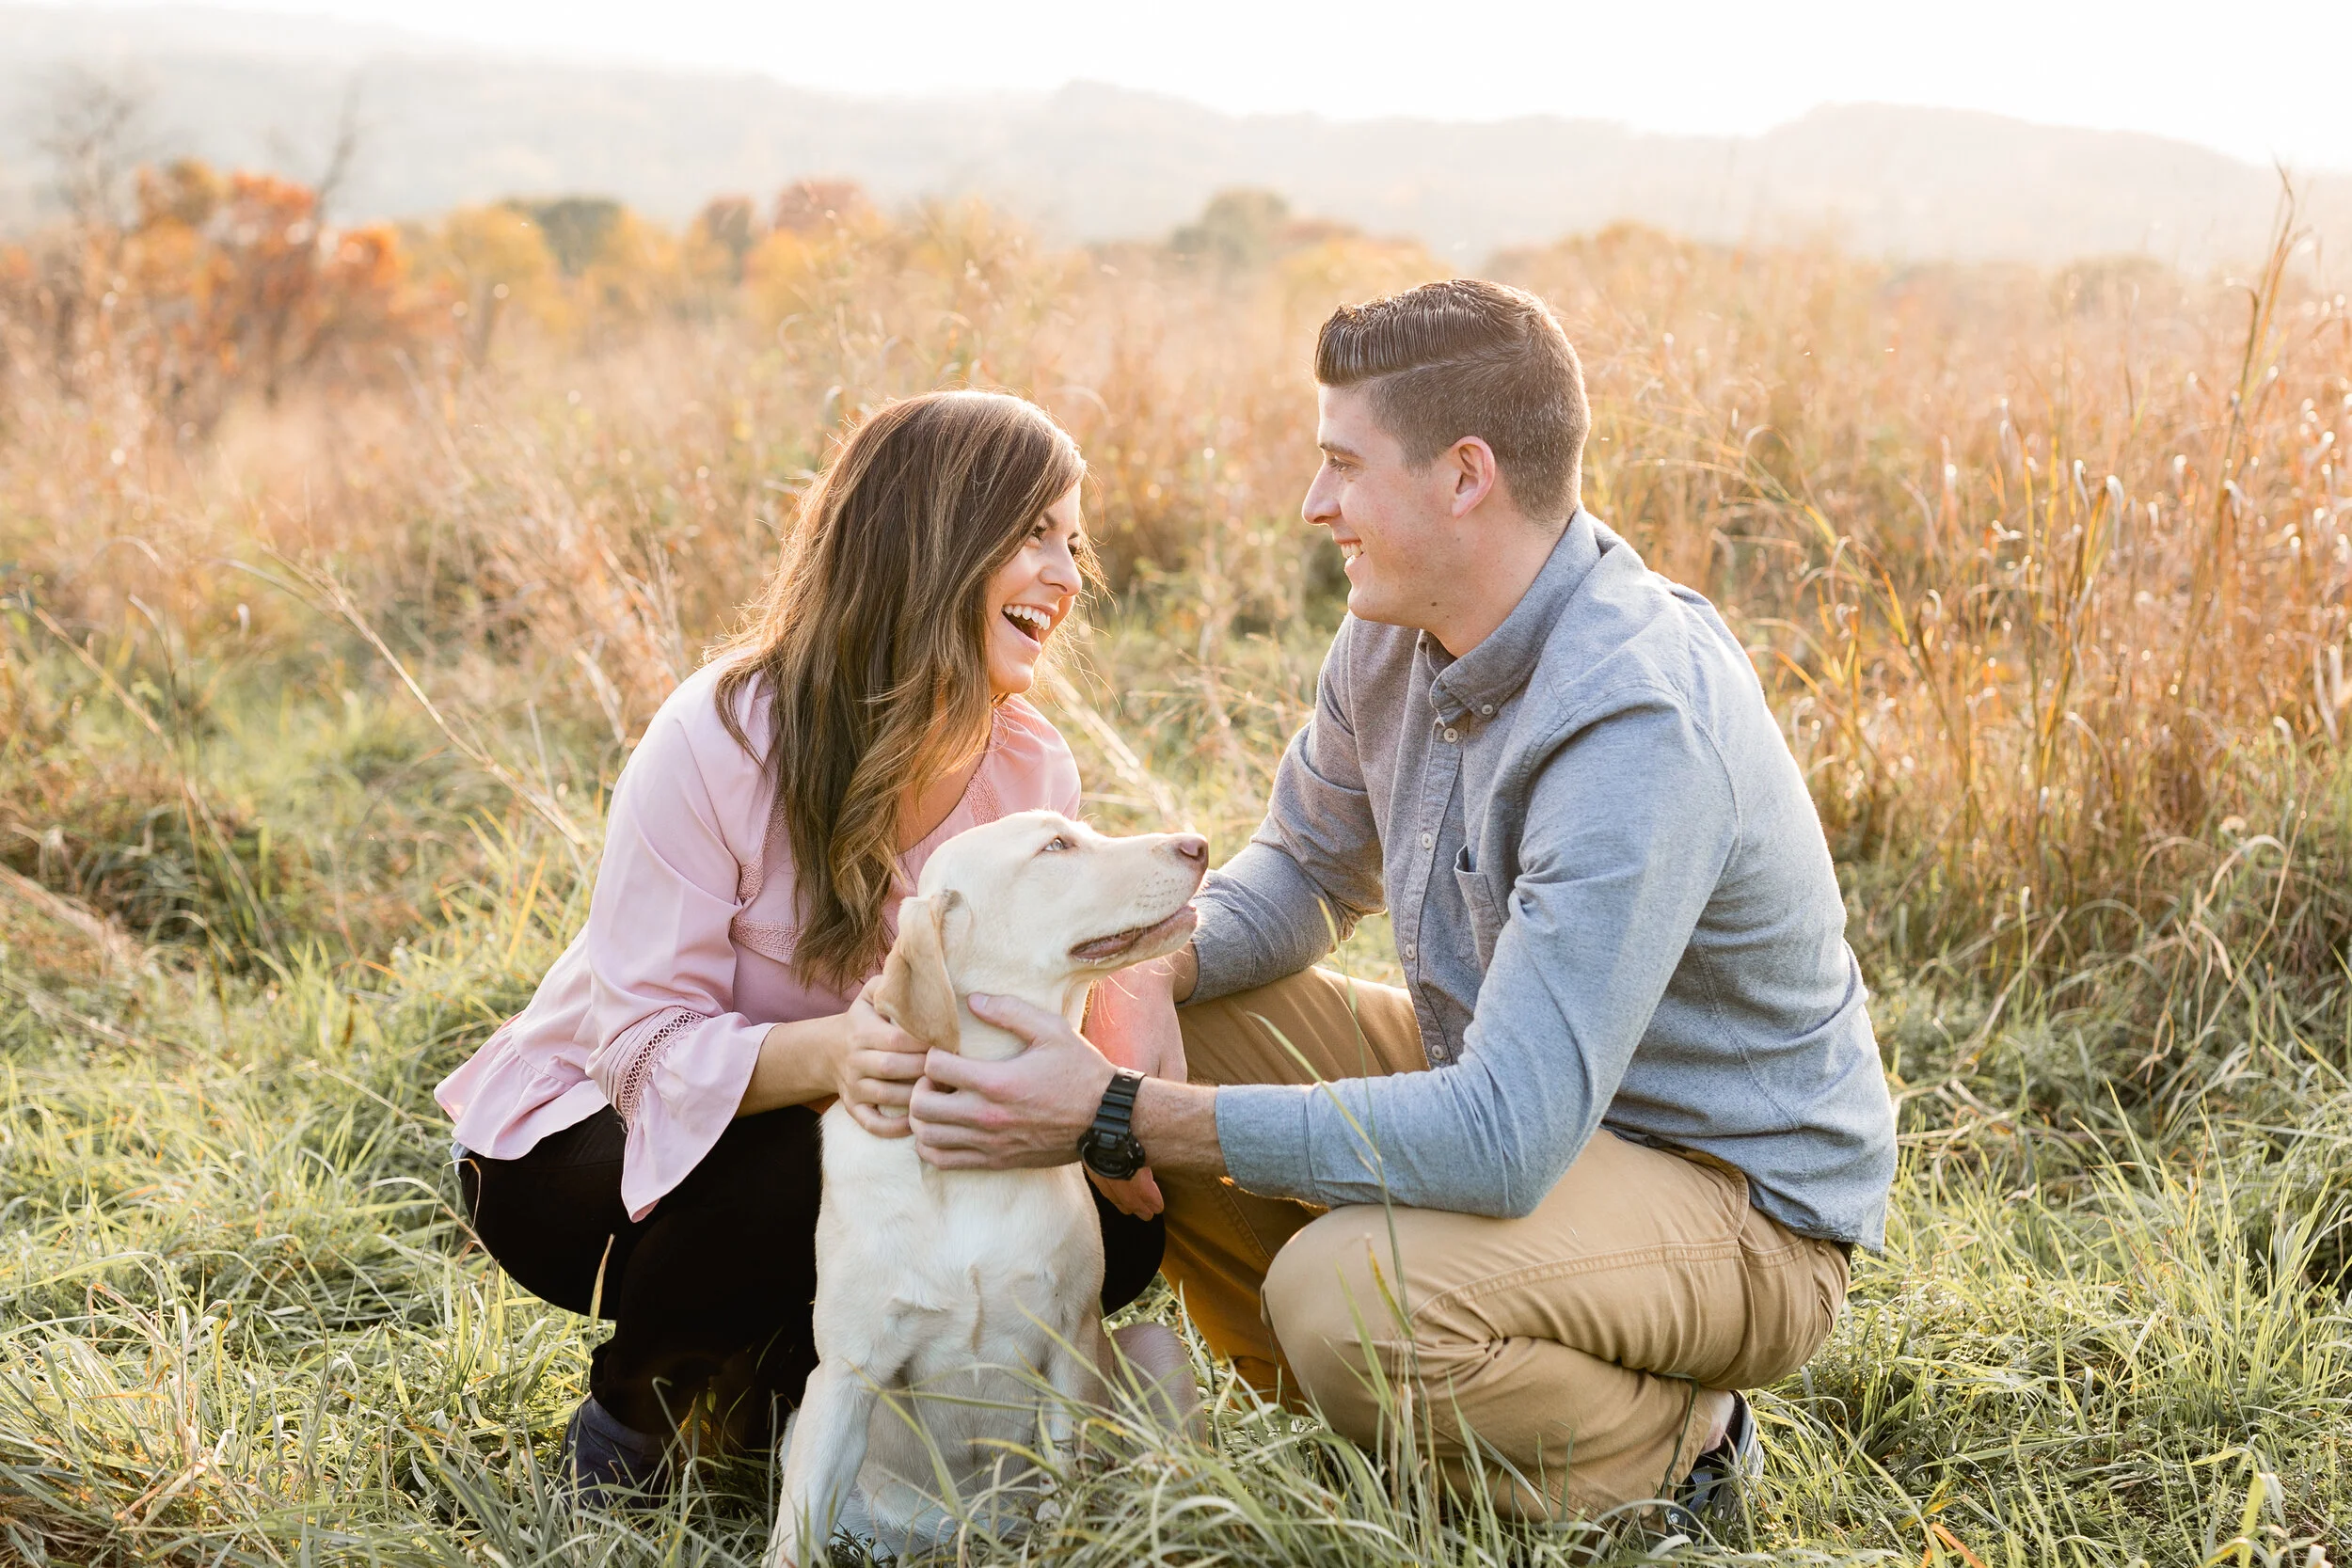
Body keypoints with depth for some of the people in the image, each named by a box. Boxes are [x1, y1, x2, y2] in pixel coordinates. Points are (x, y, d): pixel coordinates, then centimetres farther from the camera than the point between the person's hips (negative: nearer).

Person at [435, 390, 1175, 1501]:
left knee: (1113, 1221, -17)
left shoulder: (1032, 772, -7)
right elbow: (647, 1043, -26)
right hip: (582, 1150, -5)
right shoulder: (719, 739, -24)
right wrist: (832, 1055, -46)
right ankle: (640, 1386, -3)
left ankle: (768, 1380, 4)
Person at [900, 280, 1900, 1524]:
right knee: (1152, 1032, -1)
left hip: (1733, 1194, -8)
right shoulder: (1401, 626, -5)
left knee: (1346, 1290, -34)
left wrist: (1126, 1119, -36)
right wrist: (1157, 972, -13)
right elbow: (1307, 865, 11)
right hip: (1516, 1087, 9)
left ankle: (1671, 1458, -2)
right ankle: (1385, 1434, 11)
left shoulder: (1641, 730, -33)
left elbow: (1501, 1141, -37)